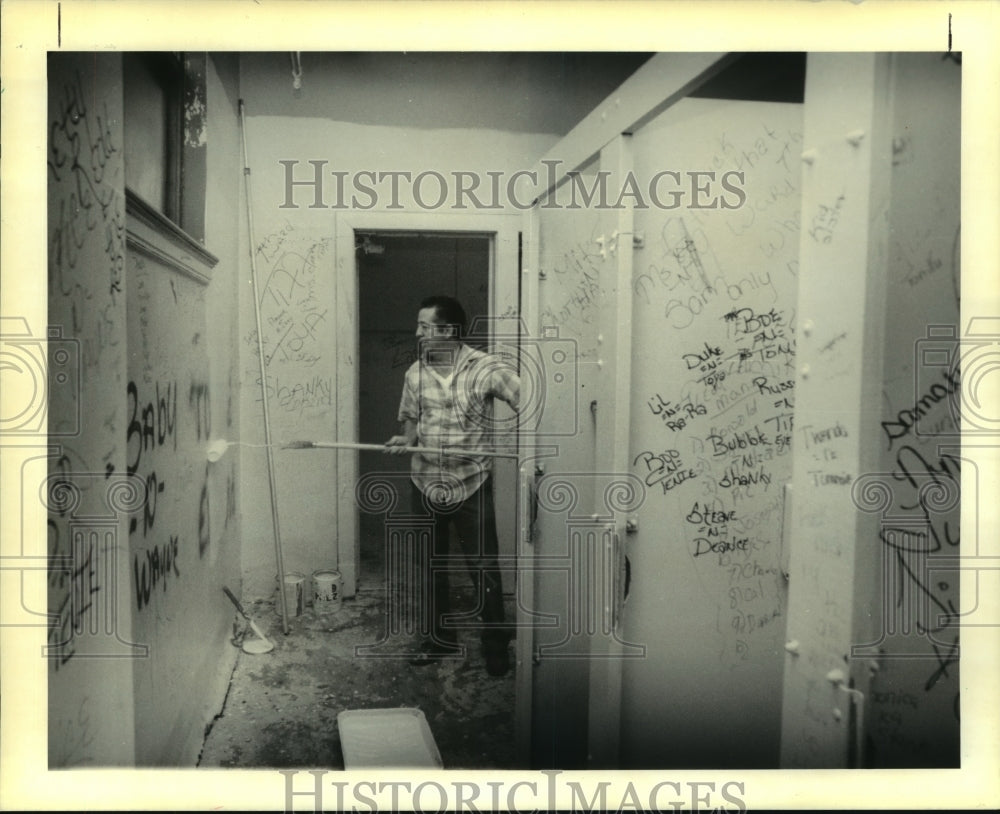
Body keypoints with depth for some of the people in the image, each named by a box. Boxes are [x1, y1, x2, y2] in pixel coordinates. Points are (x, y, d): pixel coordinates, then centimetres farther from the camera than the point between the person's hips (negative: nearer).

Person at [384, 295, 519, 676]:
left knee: (484, 569, 0)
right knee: (432, 566, 16)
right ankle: (440, 638, 35)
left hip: (472, 484, -5)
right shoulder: (415, 373, 2)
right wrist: (405, 439, -9)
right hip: (426, 484, 5)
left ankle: (496, 645, 19)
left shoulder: (485, 368, -14)